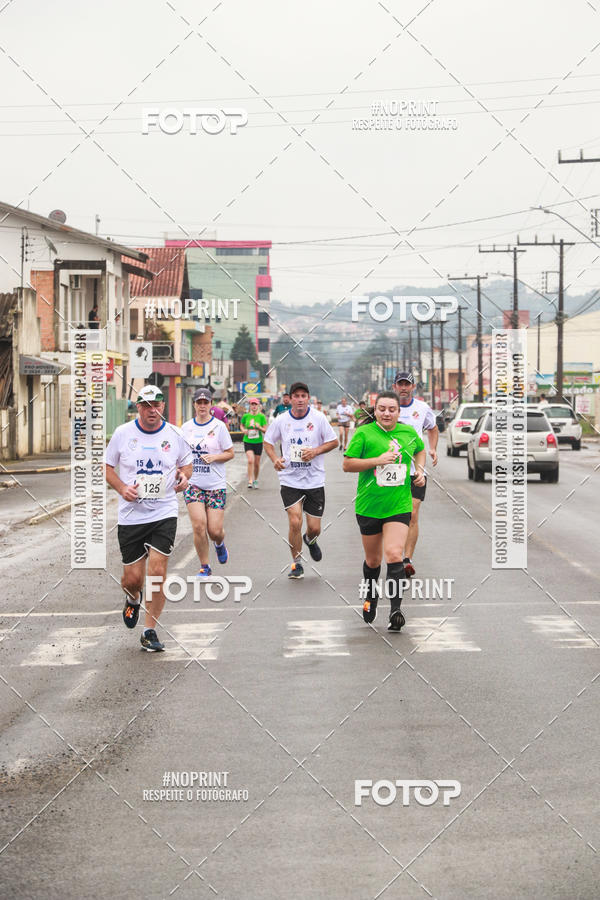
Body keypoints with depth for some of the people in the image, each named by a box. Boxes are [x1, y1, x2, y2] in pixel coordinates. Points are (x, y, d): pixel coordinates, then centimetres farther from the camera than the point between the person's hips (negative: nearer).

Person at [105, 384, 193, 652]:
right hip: (131, 516, 0)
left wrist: (184, 476, -4)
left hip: (164, 512, 0)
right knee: (132, 578, 2)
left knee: (158, 573, -9)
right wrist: (121, 487, -10)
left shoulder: (173, 434, 2)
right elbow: (107, 466, 7)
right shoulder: (123, 433, -1)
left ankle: (150, 632, 3)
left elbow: (186, 462, 18)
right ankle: (133, 599, 41)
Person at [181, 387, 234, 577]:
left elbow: (230, 453, 1)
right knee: (199, 526, -12)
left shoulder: (219, 426, -3)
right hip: (193, 484, 2)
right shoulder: (186, 427, 7)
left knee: (215, 530, -4)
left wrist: (214, 457, -16)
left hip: (216, 485, -2)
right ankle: (205, 567, 5)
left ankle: (219, 544, 35)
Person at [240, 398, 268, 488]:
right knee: (250, 460, -18)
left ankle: (255, 480, 28)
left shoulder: (262, 416, -3)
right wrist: (243, 430, -4)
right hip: (248, 441, -1)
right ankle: (250, 481, -16)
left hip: (258, 442, 1)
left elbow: (265, 430, -2)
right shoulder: (246, 416, 0)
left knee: (257, 463, 8)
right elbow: (241, 425, 17)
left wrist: (259, 427, -21)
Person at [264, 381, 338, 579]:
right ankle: (296, 564, 6)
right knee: (295, 522, -14)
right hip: (289, 480, 0)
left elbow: (333, 442, 2)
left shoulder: (318, 418, -5)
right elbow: (268, 442, 11)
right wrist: (275, 459, -8)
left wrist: (315, 451, -15)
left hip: (314, 480, 0)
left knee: (314, 528, 4)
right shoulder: (281, 420, -2)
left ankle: (310, 540, 42)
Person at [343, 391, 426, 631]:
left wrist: (420, 470, 9)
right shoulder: (364, 433, -6)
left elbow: (420, 450, 26)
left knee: (394, 554, -17)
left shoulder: (408, 433, 5)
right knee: (373, 560, 12)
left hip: (399, 507, 0)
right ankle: (370, 597, 41)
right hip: (369, 506, 0)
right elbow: (347, 464, -8)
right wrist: (377, 460, -18)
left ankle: (395, 610, -19)